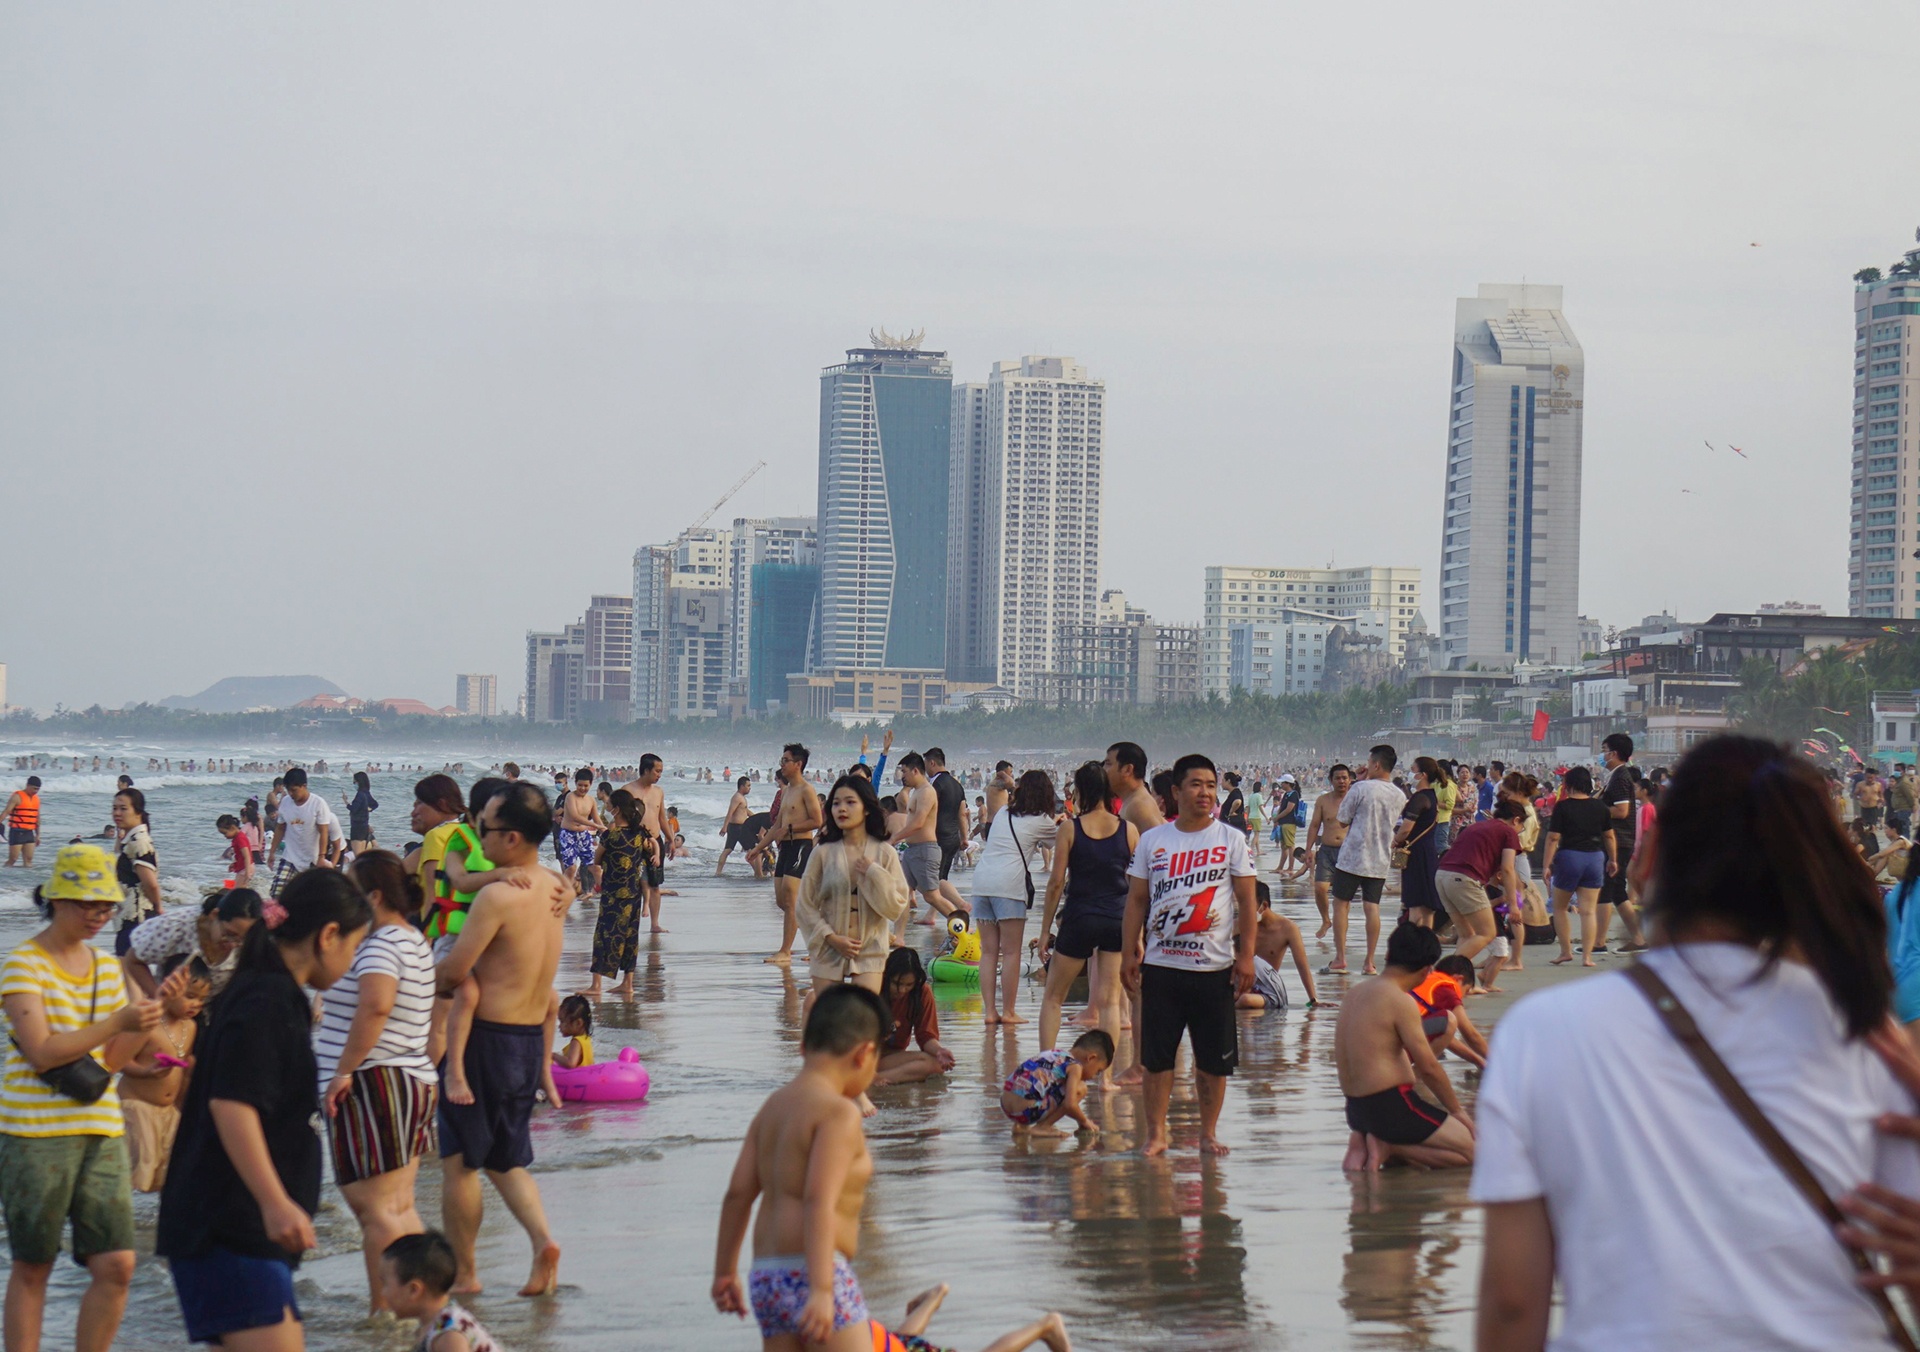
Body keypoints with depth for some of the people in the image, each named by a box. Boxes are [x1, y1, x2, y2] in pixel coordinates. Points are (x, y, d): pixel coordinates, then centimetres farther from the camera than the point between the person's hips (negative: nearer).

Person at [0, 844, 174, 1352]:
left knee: (117, 1265, -2)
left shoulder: (108, 968, 13)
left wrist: (153, 1013, -1)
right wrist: (118, 1022, -22)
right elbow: (41, 1052, -16)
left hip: (102, 1131, 5)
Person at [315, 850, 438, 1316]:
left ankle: (383, 1312, -8)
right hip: (414, 1081, 11)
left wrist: (344, 1070, -28)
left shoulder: (380, 946, -15)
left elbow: (376, 1004, -32)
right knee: (399, 1206, 13)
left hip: (375, 1083, -10)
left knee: (374, 1209, -8)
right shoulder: (414, 942, 16)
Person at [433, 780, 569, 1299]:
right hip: (532, 1039, 8)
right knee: (506, 1158, 20)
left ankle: (463, 1272, 14)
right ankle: (542, 1238, 0)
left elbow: (454, 970, -19)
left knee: (459, 1160, 6)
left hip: (486, 1037, -8)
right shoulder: (556, 890, 6)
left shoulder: (498, 895, -19)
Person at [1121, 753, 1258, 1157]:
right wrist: (1129, 952, 2)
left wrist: (1246, 955, -6)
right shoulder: (1152, 840, 5)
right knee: (1156, 1055, 1)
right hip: (1161, 965, 1)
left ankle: (1208, 1134, 16)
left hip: (1215, 967, -1)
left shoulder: (1231, 839, 2)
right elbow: (1137, 899, 9)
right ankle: (1156, 1133, 10)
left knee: (1214, 1059, 4)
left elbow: (1247, 902, 1)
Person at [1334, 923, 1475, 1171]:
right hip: (1391, 1108, -9)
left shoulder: (1355, 993, 11)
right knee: (1471, 1151, -1)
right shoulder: (1401, 1002, -15)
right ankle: (1389, 1148, -11)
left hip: (1356, 1110, 9)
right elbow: (1428, 1067, -12)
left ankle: (1363, 1141, 5)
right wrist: (1457, 1110, 0)